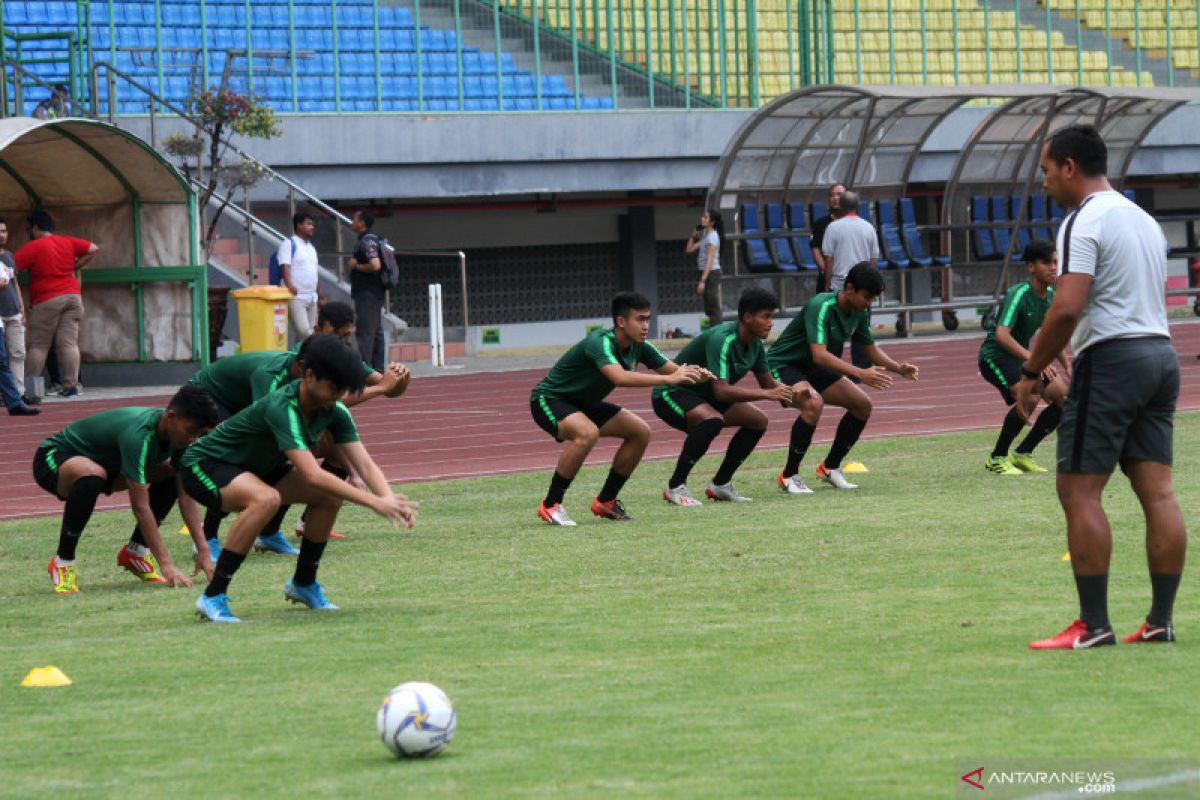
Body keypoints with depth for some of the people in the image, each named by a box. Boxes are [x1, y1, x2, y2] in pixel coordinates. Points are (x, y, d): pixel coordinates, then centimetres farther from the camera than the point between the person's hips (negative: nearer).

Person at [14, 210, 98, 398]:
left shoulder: (32, 247, -7)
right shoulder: (68, 242, 10)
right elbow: (93, 249, 14)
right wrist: (76, 267, 14)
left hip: (47, 301, -5)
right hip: (73, 297, 5)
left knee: (37, 346, 0)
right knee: (69, 343, 1)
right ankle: (71, 386, -6)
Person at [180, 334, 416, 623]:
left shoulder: (334, 411, -11)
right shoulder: (281, 408, -35)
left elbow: (365, 464, -13)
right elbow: (312, 475, -42)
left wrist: (389, 499, -34)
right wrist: (375, 502, -45)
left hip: (255, 467, 8)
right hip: (203, 466, -8)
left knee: (330, 496, -4)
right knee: (265, 499, -37)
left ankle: (303, 583, 15)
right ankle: (213, 597, -27)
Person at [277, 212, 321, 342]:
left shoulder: (311, 247, 21)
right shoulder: (289, 244, -4)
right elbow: (285, 266, -16)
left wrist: (317, 294, 23)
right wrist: (289, 285, -31)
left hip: (311, 297, 8)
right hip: (296, 297, -8)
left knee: (310, 331, 5)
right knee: (303, 331, -17)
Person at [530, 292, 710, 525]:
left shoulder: (638, 347, -6)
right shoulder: (600, 343, -31)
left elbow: (673, 369, -3)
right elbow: (620, 377, -49)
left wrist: (694, 373, -28)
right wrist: (669, 378, -51)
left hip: (583, 403, 9)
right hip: (549, 399, -9)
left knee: (640, 432, -1)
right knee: (587, 433, -37)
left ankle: (605, 501, 9)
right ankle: (550, 505, -24)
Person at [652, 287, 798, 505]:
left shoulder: (754, 343, -3)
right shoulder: (722, 340, -30)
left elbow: (768, 382, 8)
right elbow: (721, 391, -38)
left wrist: (791, 393, -13)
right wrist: (767, 394, -39)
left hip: (701, 395, 9)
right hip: (671, 394, -9)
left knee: (758, 420, -1)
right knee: (712, 420, -36)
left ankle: (721, 484, 8)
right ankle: (676, 487, -23)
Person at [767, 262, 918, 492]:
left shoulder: (859, 312, -4)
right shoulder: (821, 307, -29)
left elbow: (871, 349, 10)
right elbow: (819, 355, -40)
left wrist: (898, 368, -8)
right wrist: (861, 374, -47)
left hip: (813, 370, 9)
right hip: (783, 364, -9)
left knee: (862, 404, 0)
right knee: (813, 404, -35)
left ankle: (830, 467, 14)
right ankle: (789, 476, -22)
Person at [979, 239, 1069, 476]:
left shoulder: (1050, 295, 4)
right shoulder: (1019, 294, -22)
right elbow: (1001, 334, -34)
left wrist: (1067, 365, 9)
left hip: (1022, 356, 9)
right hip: (995, 356, -9)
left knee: (1064, 396, -2)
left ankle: (1022, 453, 11)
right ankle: (997, 458, -14)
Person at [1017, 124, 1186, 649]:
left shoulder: (1084, 222, -10)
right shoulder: (1144, 220, 18)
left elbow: (1066, 309, -20)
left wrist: (1031, 373, -11)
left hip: (1110, 359, -9)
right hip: (1161, 355, 9)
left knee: (1079, 491, -5)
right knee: (1157, 491, 5)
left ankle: (1093, 625, -9)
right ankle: (1161, 621, 4)